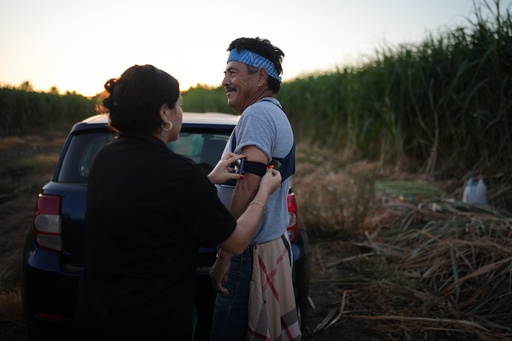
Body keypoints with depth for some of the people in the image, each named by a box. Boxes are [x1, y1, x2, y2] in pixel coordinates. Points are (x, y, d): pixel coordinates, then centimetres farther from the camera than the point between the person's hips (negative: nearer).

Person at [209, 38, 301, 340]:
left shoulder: (258, 113, -15)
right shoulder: (276, 114, 17)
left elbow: (248, 185, -24)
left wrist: (225, 255, -21)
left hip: (254, 255, -10)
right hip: (274, 242, 10)